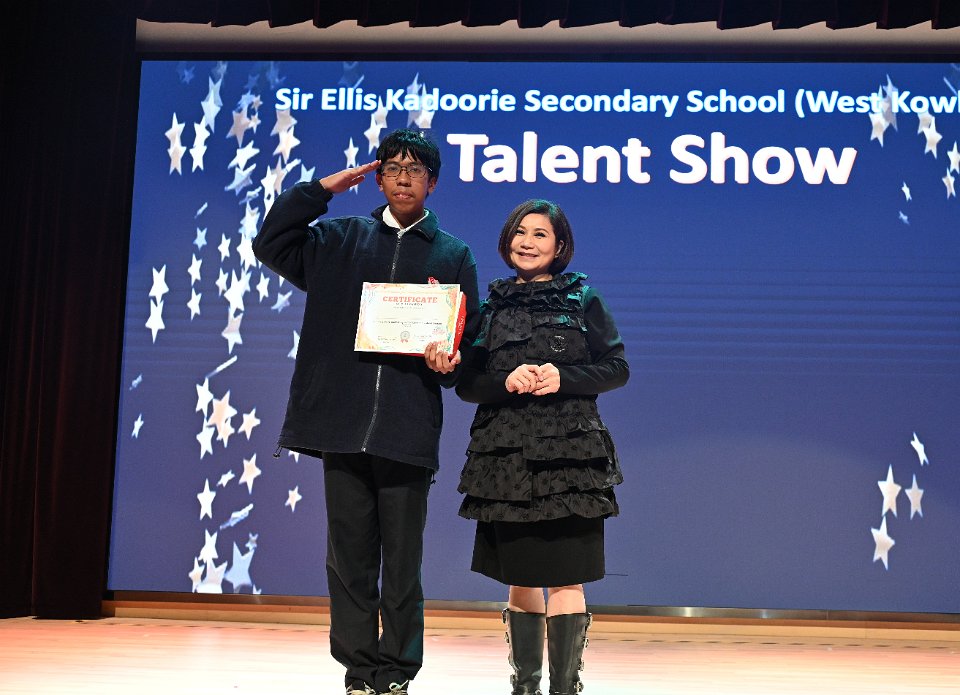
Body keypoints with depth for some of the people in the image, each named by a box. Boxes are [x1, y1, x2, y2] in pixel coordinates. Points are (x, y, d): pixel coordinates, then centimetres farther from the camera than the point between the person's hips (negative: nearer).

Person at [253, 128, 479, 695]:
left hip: (408, 429, -1)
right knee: (350, 556, 6)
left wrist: (447, 363, -13)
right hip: (342, 422, 2)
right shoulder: (341, 239, 15)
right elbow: (271, 245, 7)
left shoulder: (454, 255, 11)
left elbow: (467, 341, 9)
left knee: (402, 561, 3)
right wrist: (321, 190, 6)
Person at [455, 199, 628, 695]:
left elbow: (617, 368, 3)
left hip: (570, 456, -2)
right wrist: (507, 381, -12)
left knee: (565, 579, -4)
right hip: (506, 457, 2)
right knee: (521, 579, 9)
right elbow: (466, 383, 7)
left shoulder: (581, 297, 6)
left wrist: (563, 377, -13)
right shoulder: (491, 304, 11)